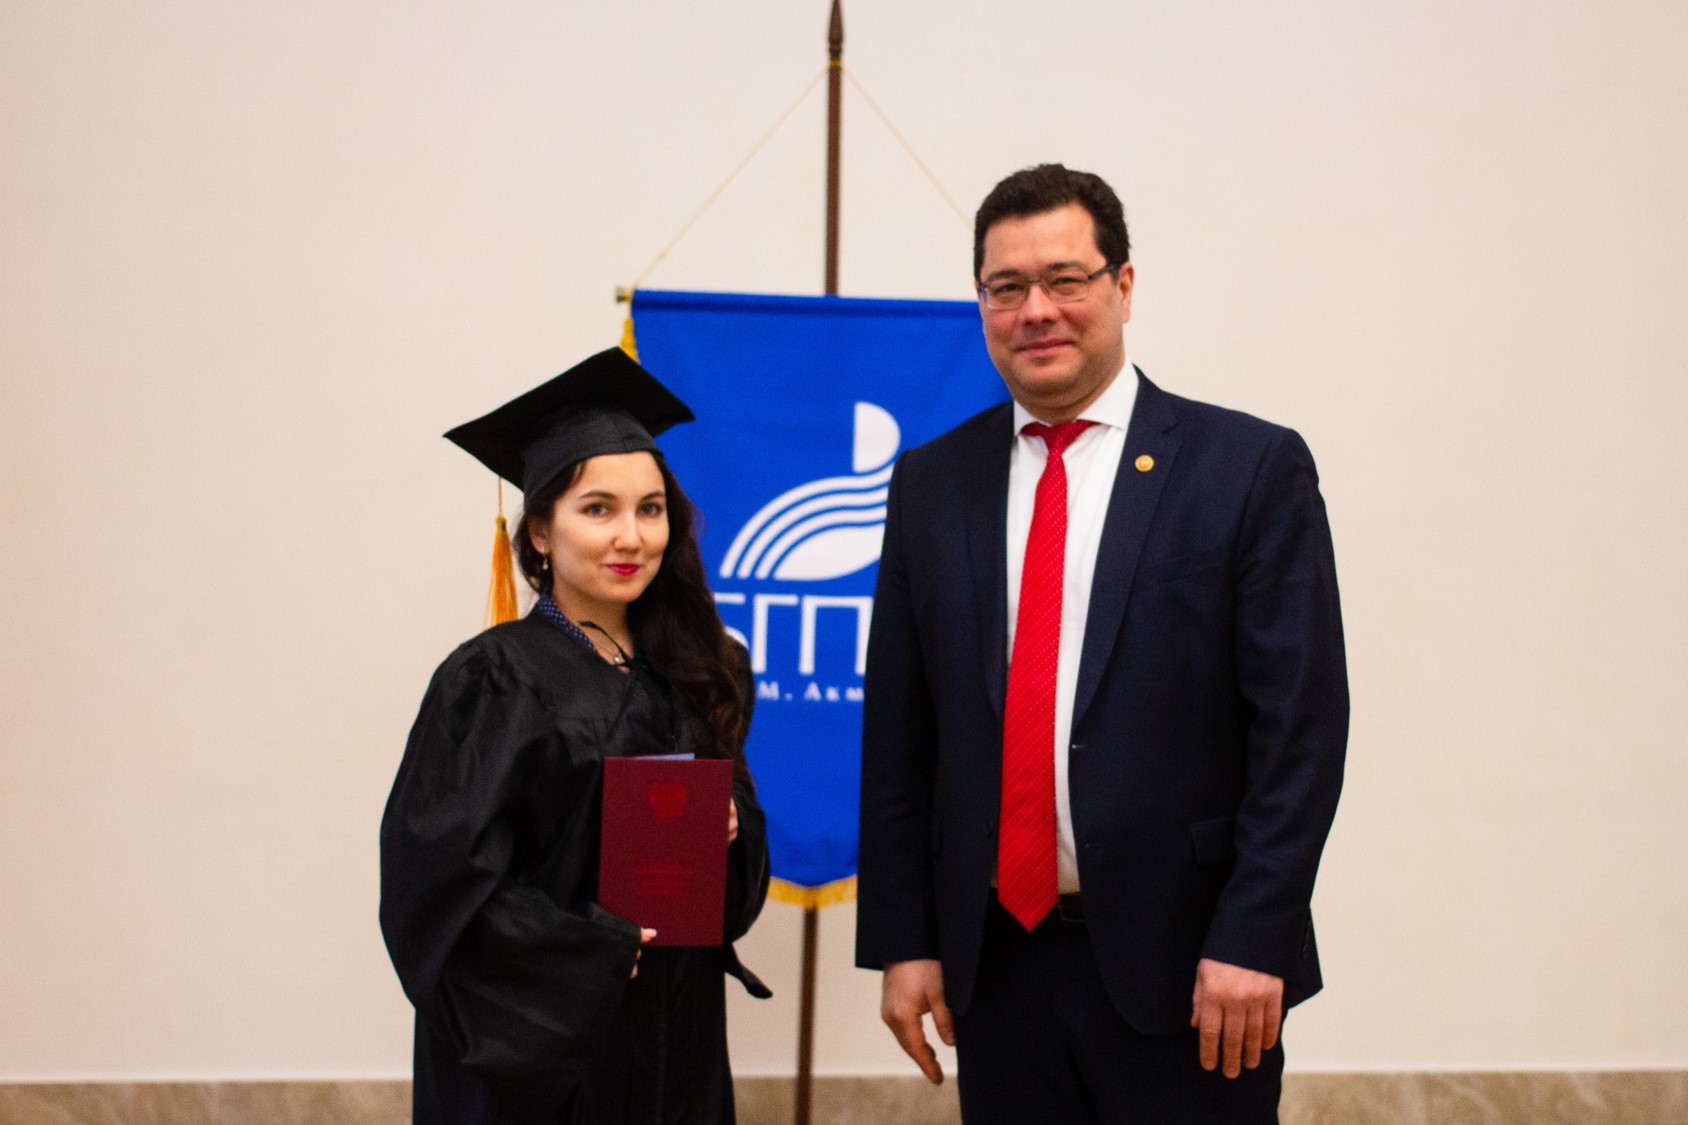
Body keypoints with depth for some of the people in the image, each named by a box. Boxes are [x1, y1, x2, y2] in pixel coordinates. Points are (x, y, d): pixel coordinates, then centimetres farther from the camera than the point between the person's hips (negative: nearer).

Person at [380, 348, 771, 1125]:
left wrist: (730, 829, -7)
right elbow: (446, 878, -14)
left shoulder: (696, 674, 4)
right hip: (534, 1039, -5)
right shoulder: (493, 679, -10)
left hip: (674, 1035, 5)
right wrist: (600, 954, -16)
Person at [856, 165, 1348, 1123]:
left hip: (1183, 963, -3)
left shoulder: (1252, 467, -4)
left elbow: (1303, 725, -7)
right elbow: (897, 736, 8)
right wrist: (902, 939, 3)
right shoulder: (931, 483, 7)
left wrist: (1250, 939, -13)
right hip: (994, 962, 3)